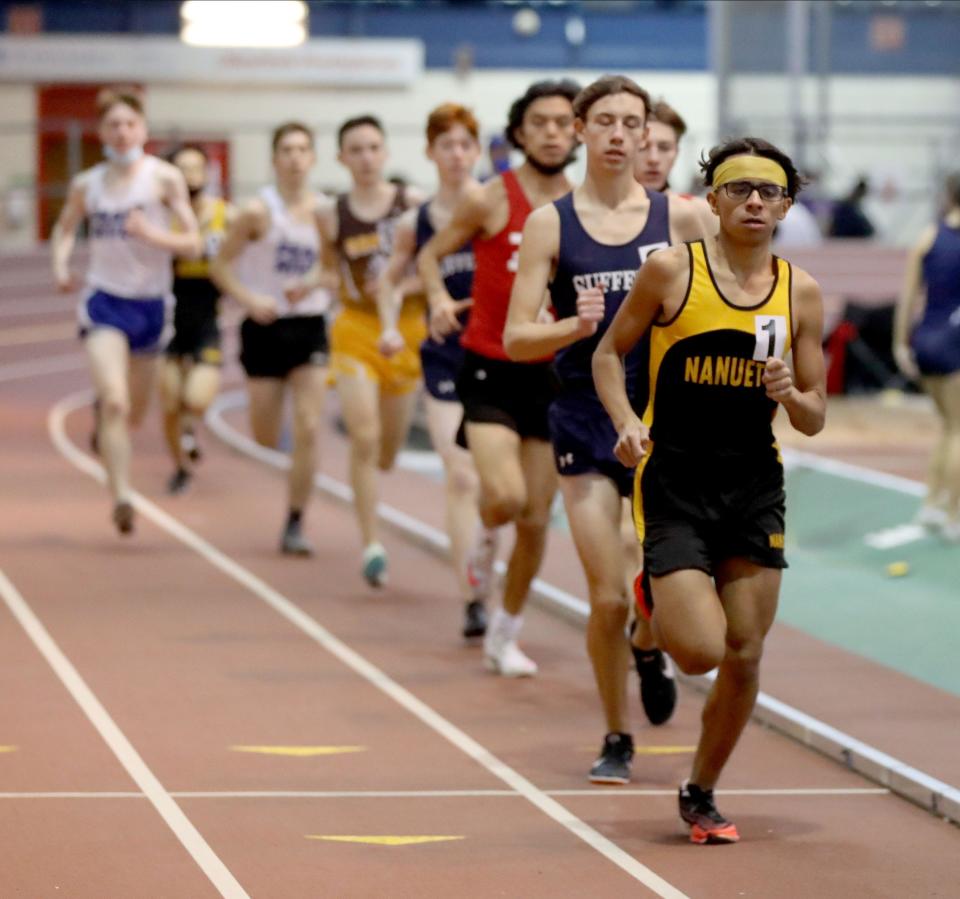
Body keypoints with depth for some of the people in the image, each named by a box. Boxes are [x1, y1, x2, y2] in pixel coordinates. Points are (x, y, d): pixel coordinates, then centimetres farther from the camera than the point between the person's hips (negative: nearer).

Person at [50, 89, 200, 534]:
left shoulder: (164, 178, -6)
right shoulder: (86, 185, 1)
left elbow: (193, 243, -8)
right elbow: (64, 229, 20)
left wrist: (152, 234, -26)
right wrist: (60, 264, 0)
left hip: (150, 301, 1)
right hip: (105, 301, -1)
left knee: (134, 412, 16)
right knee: (115, 402, -20)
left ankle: (104, 418, 53)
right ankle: (121, 497, -21)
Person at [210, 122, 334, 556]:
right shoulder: (259, 211, -8)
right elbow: (220, 266, -4)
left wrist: (315, 286, -9)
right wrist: (249, 299, -19)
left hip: (310, 327, 2)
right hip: (267, 328, -2)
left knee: (308, 430, -9)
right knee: (266, 437, 2)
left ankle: (295, 524, 0)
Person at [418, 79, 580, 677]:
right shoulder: (491, 200, -7)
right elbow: (432, 255, 3)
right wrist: (440, 298, -16)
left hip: (551, 373, 4)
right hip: (490, 369, -3)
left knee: (537, 520, 6)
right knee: (506, 497, -23)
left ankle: (506, 633, 25)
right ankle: (480, 533, 14)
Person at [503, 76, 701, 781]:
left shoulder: (680, 218, 2)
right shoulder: (550, 223, 0)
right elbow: (516, 338, -2)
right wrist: (576, 325, -20)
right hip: (586, 423, -1)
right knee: (608, 597, -4)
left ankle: (650, 648, 25)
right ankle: (617, 738, 18)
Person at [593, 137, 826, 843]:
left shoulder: (800, 293, 4)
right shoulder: (672, 271, -6)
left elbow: (815, 419, 9)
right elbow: (609, 353, 6)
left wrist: (789, 394, -13)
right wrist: (627, 422, -11)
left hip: (755, 485, 4)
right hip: (674, 483, -3)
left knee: (745, 655, 3)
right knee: (701, 651, -14)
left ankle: (701, 794, 23)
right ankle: (652, 619, 23)